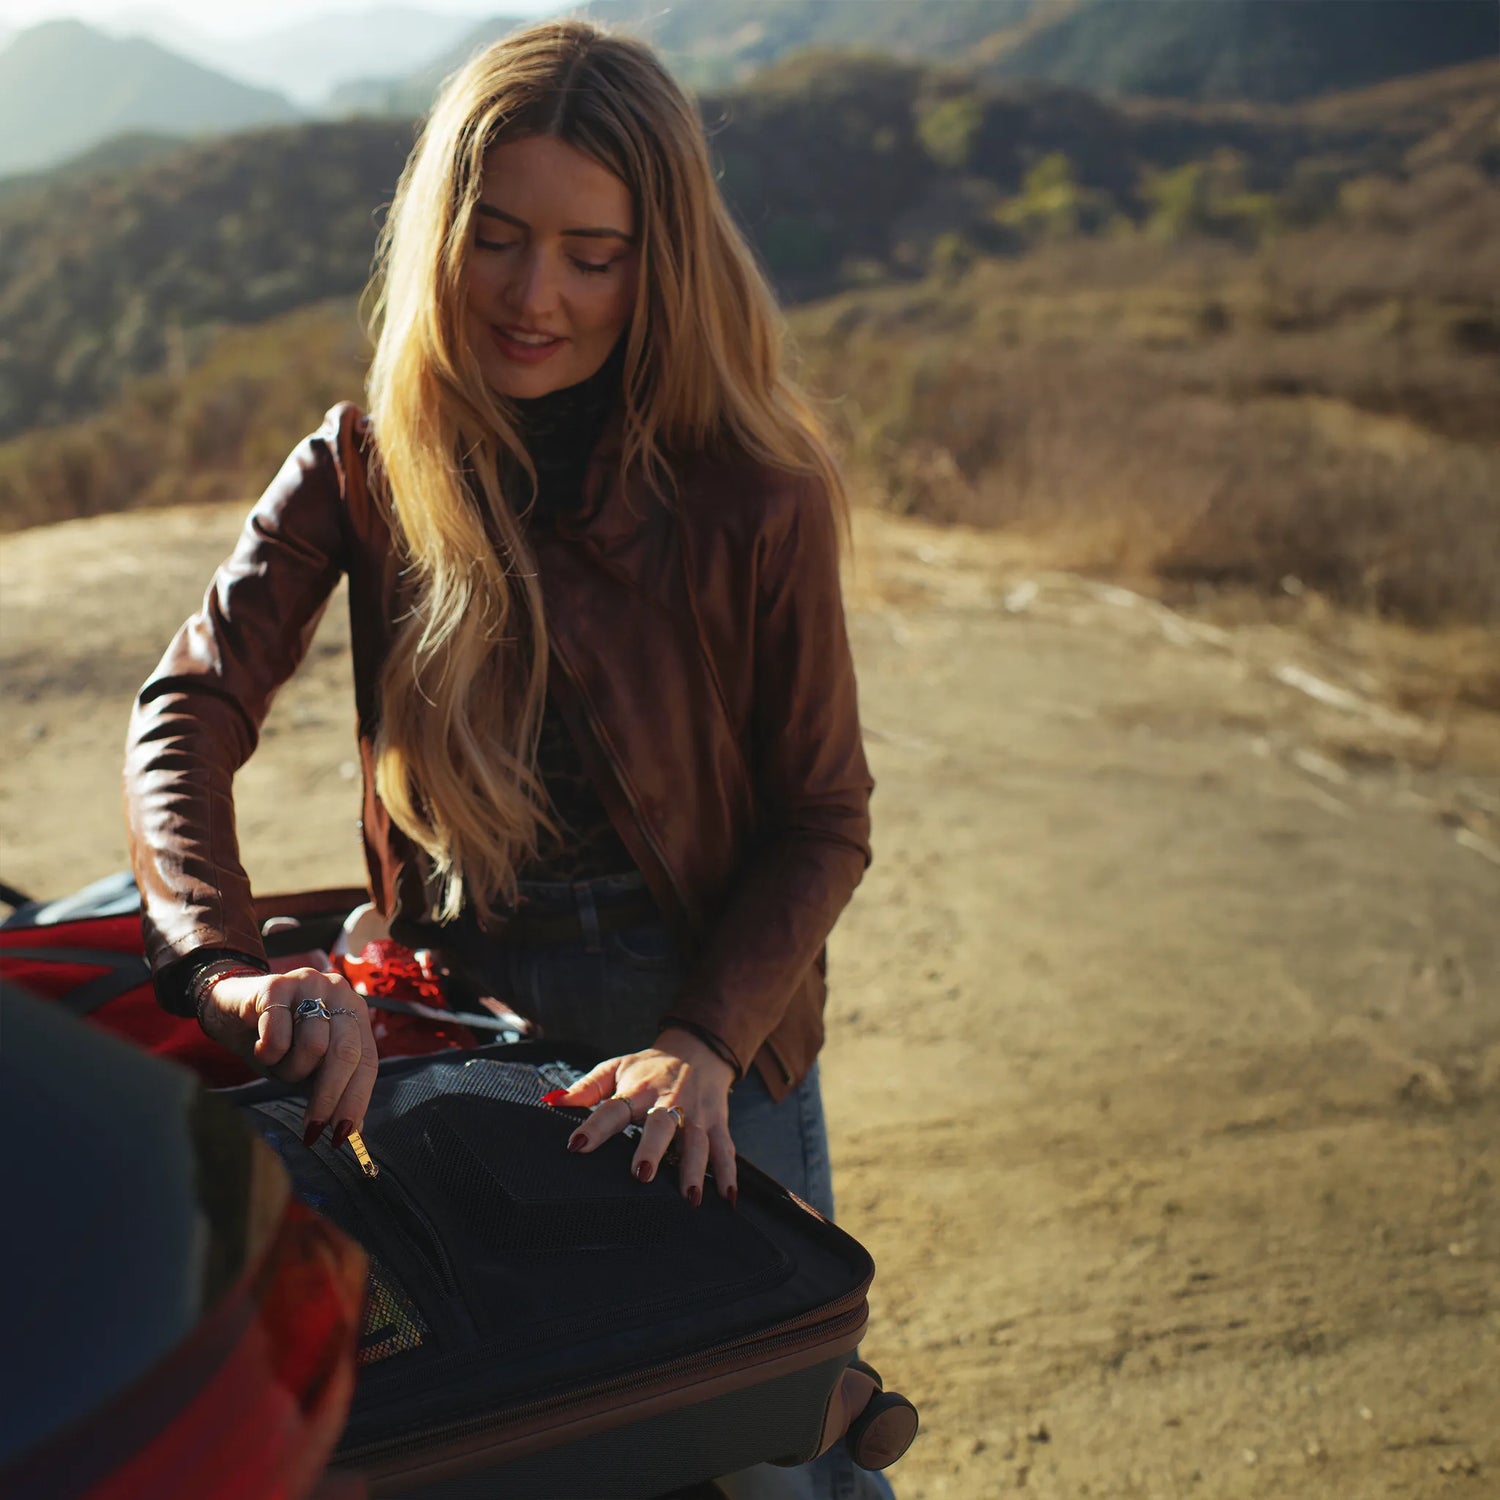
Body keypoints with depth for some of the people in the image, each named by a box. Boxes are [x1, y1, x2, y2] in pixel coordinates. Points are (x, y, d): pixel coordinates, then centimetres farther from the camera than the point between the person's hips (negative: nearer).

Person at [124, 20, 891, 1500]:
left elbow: (822, 820, -11)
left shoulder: (757, 498, -16)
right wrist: (229, 966, -35)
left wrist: (705, 1039, -25)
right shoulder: (364, 470, -9)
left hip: (712, 1031, -2)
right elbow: (187, 711, -18)